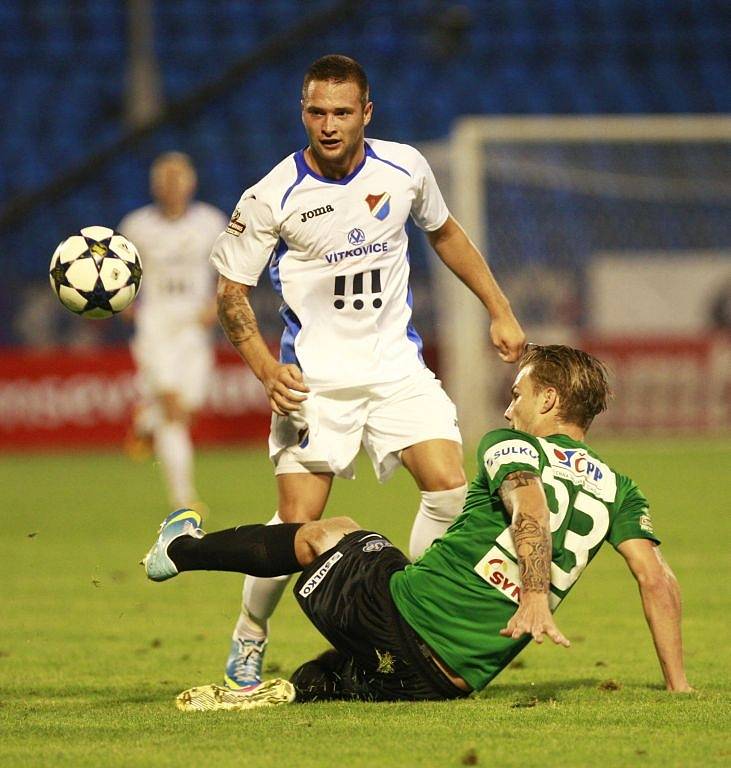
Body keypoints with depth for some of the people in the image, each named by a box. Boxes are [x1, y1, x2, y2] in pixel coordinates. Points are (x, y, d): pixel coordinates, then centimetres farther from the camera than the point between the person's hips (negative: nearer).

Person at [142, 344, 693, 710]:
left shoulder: (509, 445, 1)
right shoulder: (617, 489, 13)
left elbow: (528, 510, -20)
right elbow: (658, 579, 4)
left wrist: (534, 597, -37)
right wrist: (677, 684, 7)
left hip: (399, 611, -3)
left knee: (325, 534, 28)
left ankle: (180, 550, 42)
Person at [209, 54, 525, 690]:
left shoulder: (404, 169, -3)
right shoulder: (273, 197, -12)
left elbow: (444, 233, 17)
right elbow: (231, 292, -2)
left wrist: (500, 312, 17)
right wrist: (267, 368, -15)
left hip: (396, 363, 3)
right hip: (315, 376, -3)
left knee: (451, 488, -13)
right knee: (299, 520, -9)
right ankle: (248, 642, 14)